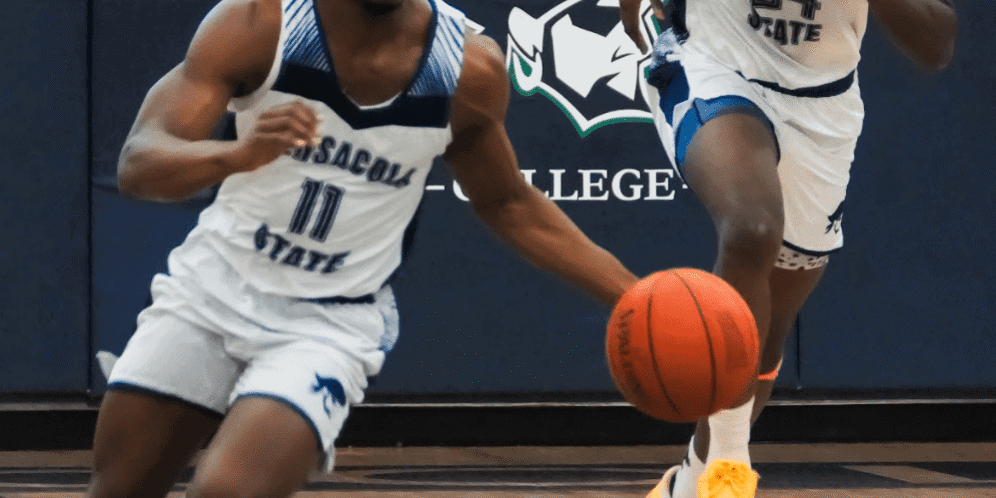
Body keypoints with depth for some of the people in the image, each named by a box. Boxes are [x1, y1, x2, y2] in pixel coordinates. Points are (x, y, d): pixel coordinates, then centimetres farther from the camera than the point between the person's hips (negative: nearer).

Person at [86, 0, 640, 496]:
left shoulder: (471, 68, -12)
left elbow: (509, 204, 7)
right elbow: (137, 164, -24)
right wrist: (240, 155, -45)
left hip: (332, 324, -1)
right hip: (212, 289, 1)